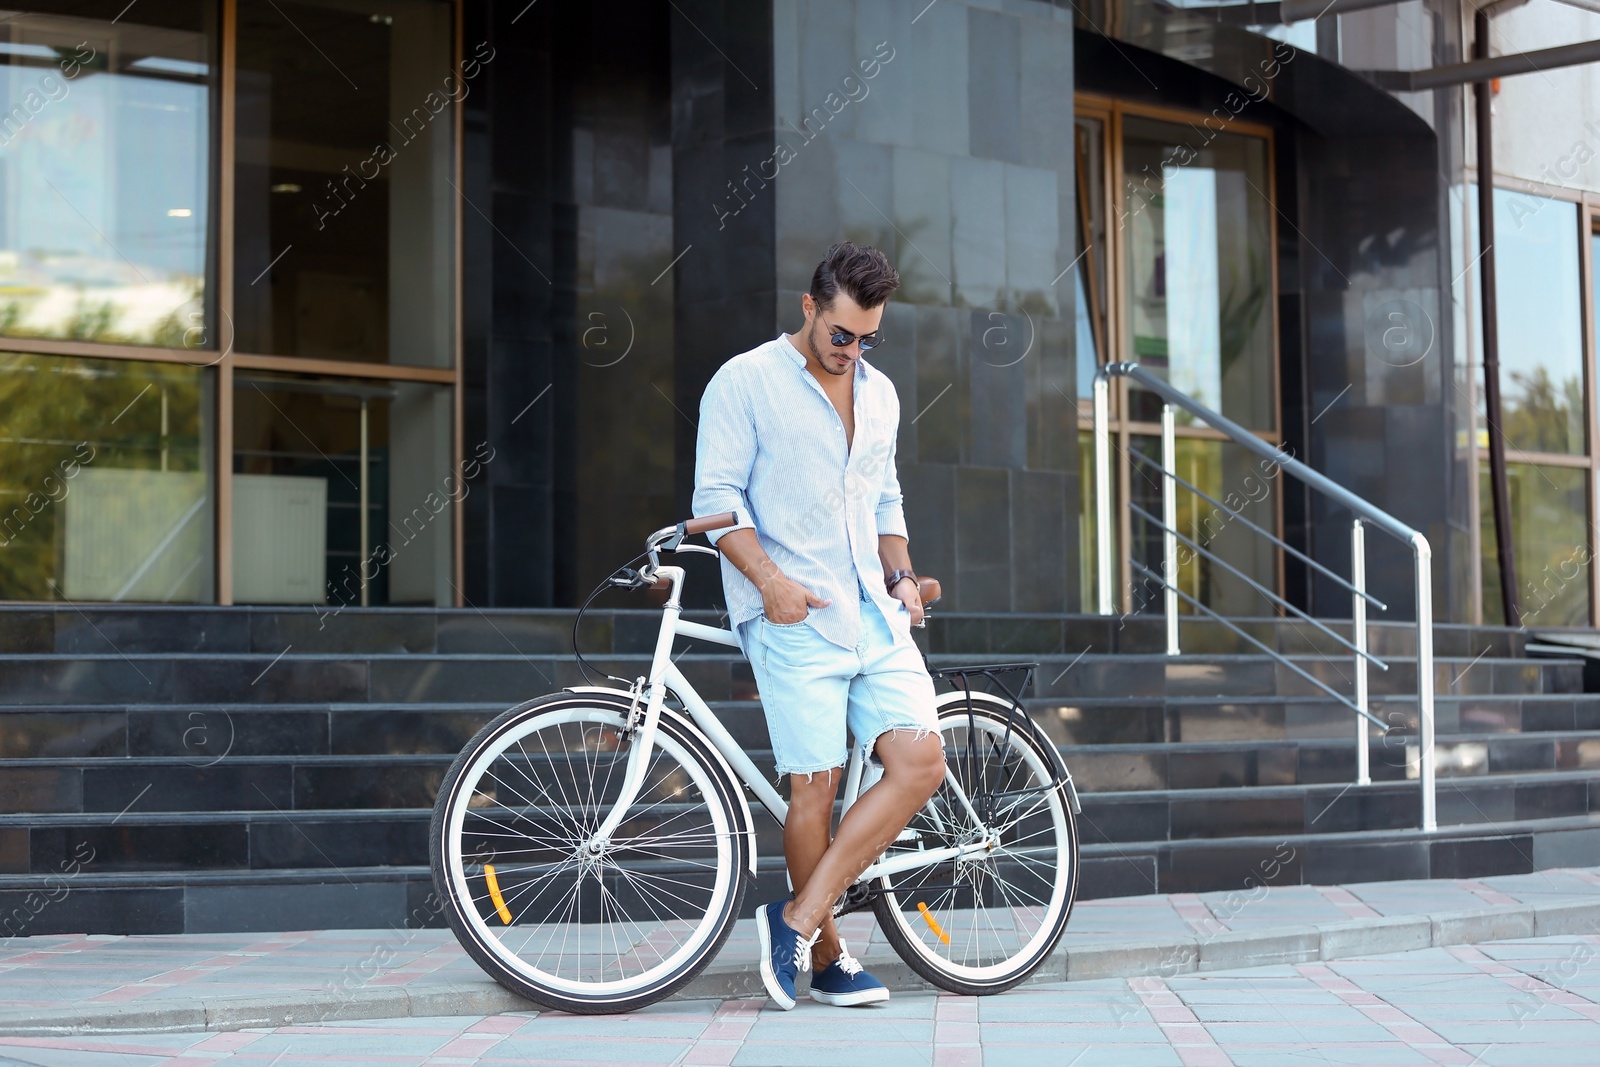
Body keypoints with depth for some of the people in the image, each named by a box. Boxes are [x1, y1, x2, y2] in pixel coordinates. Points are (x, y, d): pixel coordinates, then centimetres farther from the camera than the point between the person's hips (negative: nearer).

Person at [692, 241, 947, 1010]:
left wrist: (902, 577, 10)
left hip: (874, 614, 6)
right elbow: (718, 497, -7)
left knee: (920, 762, -8)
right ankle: (825, 956, 10)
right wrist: (771, 580, -20)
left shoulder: (880, 395, 18)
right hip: (793, 618, -6)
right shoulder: (745, 382, -1)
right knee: (816, 785, -6)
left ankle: (797, 918, -2)